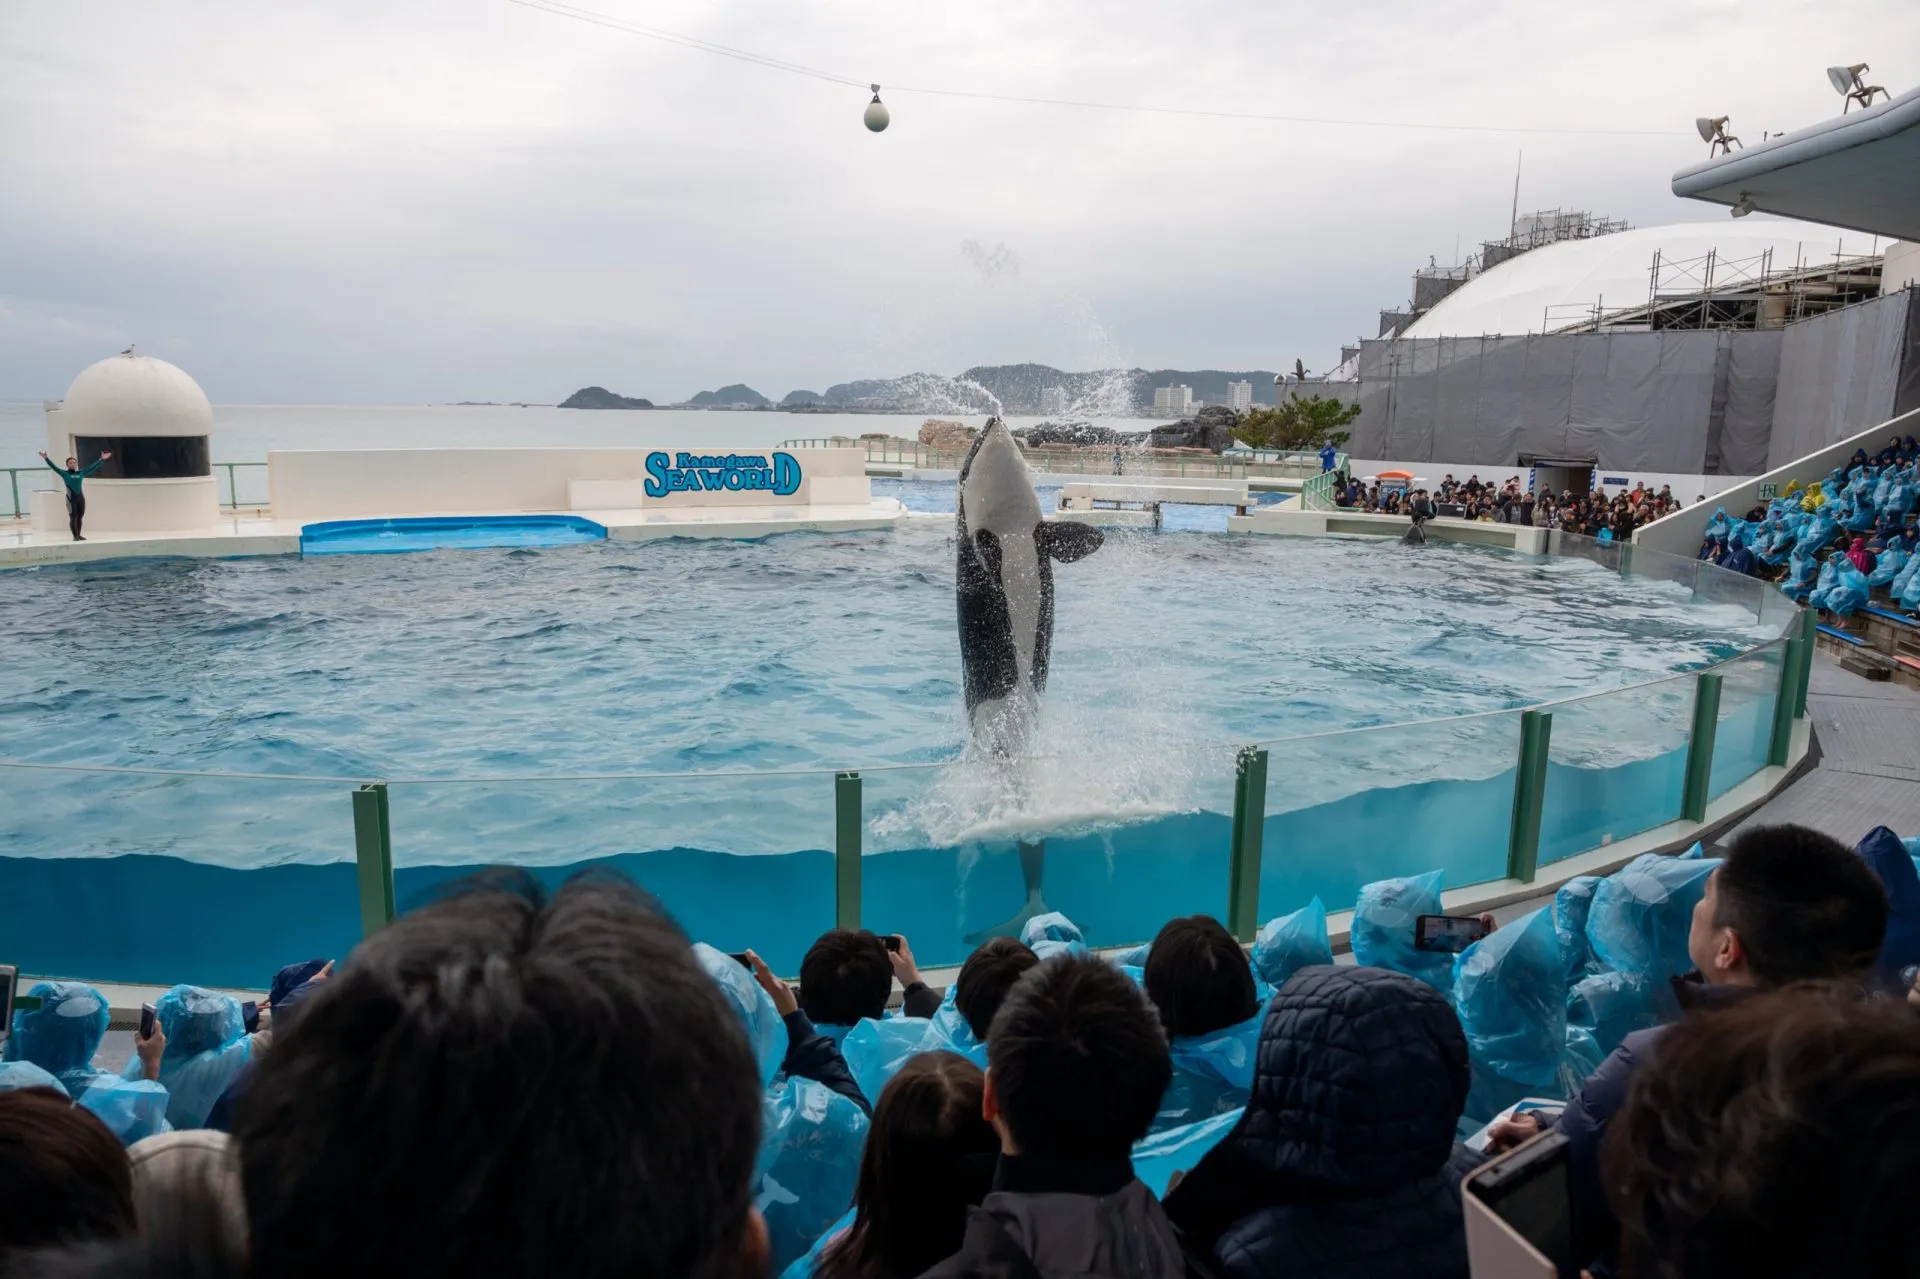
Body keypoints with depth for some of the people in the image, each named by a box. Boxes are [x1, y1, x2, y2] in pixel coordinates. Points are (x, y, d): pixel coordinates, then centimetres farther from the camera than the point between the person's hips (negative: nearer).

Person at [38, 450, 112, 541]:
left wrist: (102, 460, 12)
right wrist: (46, 459, -18)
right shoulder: (65, 474, 2)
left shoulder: (81, 473, 10)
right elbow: (54, 467, -7)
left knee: (80, 517, 7)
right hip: (71, 498, -4)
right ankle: (75, 536, -3)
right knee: (73, 517, -4)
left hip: (80, 497, 4)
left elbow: (93, 467, 12)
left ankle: (79, 535, 13)